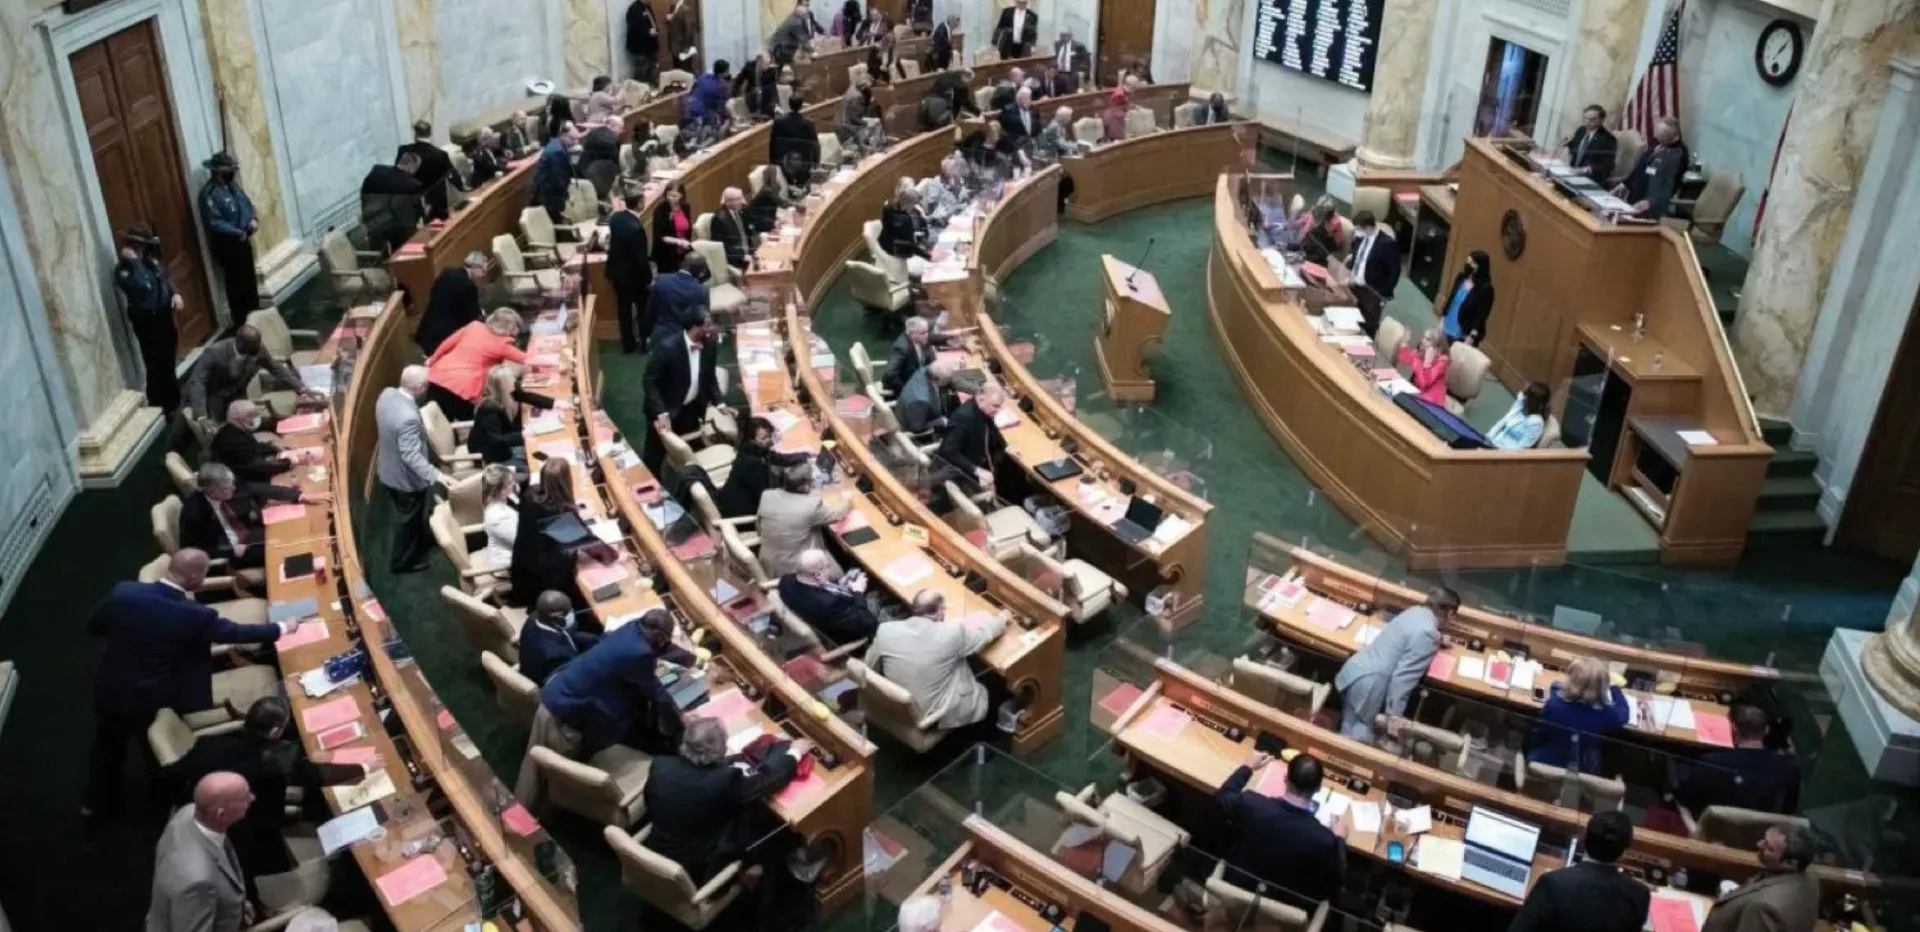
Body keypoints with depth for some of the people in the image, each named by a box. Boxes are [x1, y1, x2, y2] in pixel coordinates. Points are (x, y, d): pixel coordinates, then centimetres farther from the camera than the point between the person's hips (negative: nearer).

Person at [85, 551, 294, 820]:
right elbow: (235, 632, -13)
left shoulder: (122, 592, -18)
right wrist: (281, 628, 1)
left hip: (110, 691, 4)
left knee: (108, 746, 29)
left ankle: (97, 802, 47)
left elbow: (93, 626, -2)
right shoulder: (194, 615, -28)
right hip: (155, 702, -3)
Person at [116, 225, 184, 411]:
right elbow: (143, 286, -35)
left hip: (164, 315, 8)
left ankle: (174, 402, 38)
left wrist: (175, 294, -2)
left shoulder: (151, 258, 3)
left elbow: (166, 277, 17)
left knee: (169, 361, 21)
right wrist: (134, 261, -31)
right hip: (146, 321, -8)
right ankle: (160, 407, 12)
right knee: (157, 366, -2)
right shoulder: (123, 269, -18)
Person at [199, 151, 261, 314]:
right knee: (236, 283, 1)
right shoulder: (209, 193, -21)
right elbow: (215, 223, -26)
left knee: (250, 279, 19)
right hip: (227, 244, -9)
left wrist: (253, 219, -4)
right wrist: (238, 233, -24)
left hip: (243, 240, 9)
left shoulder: (232, 185, 6)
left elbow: (247, 204, 16)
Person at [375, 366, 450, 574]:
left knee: (410, 515, 31)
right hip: (405, 478, -8)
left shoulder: (387, 394, -11)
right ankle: (402, 561, 36)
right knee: (407, 519, 16)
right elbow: (411, 455, -38)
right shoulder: (408, 417, -39)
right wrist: (437, 475, -45)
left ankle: (420, 541, 55)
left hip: (389, 470, 8)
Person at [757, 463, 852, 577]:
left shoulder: (767, 496, -11)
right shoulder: (812, 505, -25)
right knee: (838, 573, 18)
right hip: (794, 571, -6)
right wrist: (846, 501, 17)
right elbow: (838, 515, -5)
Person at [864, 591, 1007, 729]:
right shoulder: (952, 633, -23)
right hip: (941, 717, -4)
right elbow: (985, 632, -3)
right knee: (986, 691, 24)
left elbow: (871, 667, 2)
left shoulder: (885, 631, -16)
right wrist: (1001, 618, 18)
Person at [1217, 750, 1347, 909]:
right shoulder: (1323, 838, -34)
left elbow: (1223, 796, -1)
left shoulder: (1250, 804, -27)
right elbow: (1336, 877, -11)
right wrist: (1339, 838, 4)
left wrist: (1248, 767, 13)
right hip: (1284, 904, -2)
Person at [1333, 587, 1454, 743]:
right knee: (1358, 738, 1)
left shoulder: (1415, 611, 7)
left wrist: (1438, 643, 42)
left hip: (1356, 670, 9)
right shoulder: (1427, 634, -19)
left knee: (1350, 730, 19)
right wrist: (1394, 713, -16)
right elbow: (1403, 676, -21)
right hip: (1368, 683, -9)